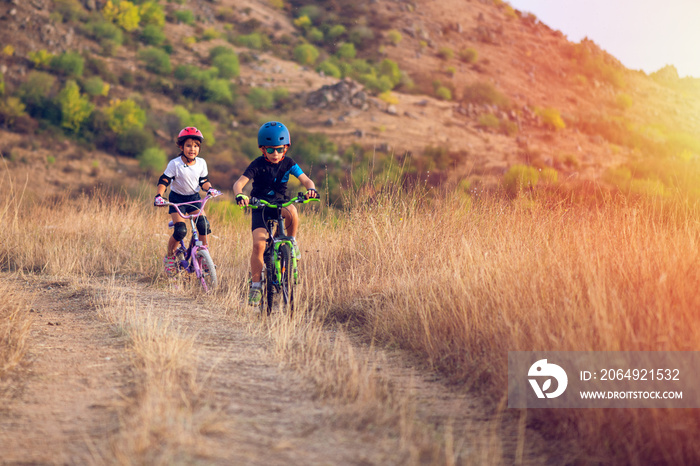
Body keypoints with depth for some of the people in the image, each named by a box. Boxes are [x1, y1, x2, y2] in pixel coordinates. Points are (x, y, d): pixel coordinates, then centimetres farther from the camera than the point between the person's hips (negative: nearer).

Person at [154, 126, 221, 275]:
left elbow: (204, 181, 3)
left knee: (204, 225, -17)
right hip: (177, 198, -3)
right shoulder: (175, 164, -18)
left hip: (194, 198, 4)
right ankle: (169, 257, 5)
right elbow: (163, 181, -16)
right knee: (180, 230, -18)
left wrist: (209, 189, -18)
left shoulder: (201, 163, -7)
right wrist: (159, 196, -31)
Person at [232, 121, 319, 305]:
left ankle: (292, 242, -10)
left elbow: (305, 180, -13)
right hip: (260, 206, -1)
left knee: (291, 211, -37)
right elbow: (239, 183, -21)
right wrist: (239, 195, -44)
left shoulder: (288, 163, -4)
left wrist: (311, 188, -38)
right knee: (258, 244, -19)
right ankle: (256, 286, -7)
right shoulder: (258, 165, -10)